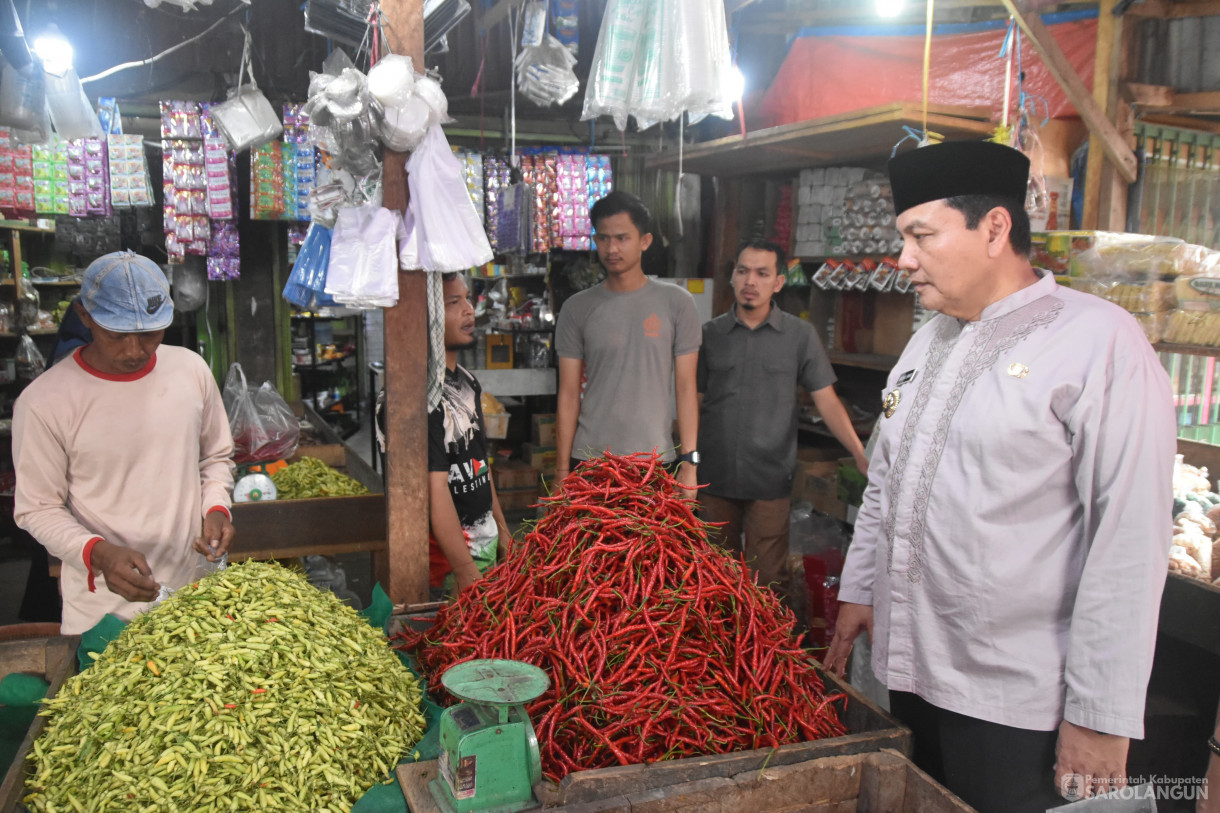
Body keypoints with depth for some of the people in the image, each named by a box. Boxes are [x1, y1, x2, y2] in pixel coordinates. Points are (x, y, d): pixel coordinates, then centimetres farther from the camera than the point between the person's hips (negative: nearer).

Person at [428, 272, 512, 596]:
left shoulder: (467, 380, 11)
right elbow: (435, 487, -21)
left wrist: (502, 530, 20)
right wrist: (467, 572, -20)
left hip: (486, 544, 8)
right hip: (447, 559, -8)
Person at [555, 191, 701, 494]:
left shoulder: (676, 302, 2)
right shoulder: (577, 309, 4)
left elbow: (686, 389, 1)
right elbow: (569, 396, 4)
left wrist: (689, 462, -4)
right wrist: (562, 469, 1)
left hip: (658, 461, 0)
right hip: (589, 460, 1)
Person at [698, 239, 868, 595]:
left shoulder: (800, 335, 1)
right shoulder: (711, 334, 5)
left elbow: (827, 401, -1)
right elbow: (695, 402, 8)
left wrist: (860, 454, -13)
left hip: (770, 481, -2)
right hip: (714, 477, 2)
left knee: (768, 579, 1)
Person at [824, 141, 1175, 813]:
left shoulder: (1100, 342, -14)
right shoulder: (929, 339, 10)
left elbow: (1130, 542, -17)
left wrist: (1100, 717, -17)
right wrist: (858, 591, 16)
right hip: (909, 670, 7)